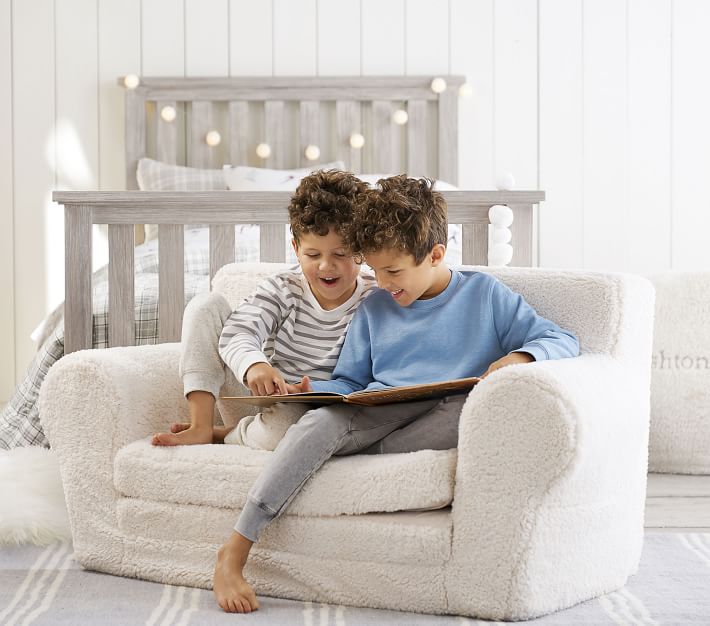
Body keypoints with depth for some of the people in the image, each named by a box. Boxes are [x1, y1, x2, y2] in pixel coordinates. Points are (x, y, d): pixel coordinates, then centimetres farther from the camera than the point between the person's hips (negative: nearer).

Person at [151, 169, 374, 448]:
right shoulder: (283, 289, 0)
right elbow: (237, 334, -18)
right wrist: (254, 365, -43)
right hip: (254, 395, 4)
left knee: (282, 424, -43)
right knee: (207, 305, -9)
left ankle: (223, 435, -8)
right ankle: (201, 426, -15)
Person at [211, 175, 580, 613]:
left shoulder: (486, 295, 11)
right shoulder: (374, 309, 22)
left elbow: (563, 341, 7)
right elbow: (350, 383, 23)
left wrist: (519, 357, -14)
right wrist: (313, 390, 1)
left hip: (445, 419, -2)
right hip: (375, 411, 2)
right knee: (320, 420, -33)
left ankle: (351, 454, -32)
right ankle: (233, 555, -32)